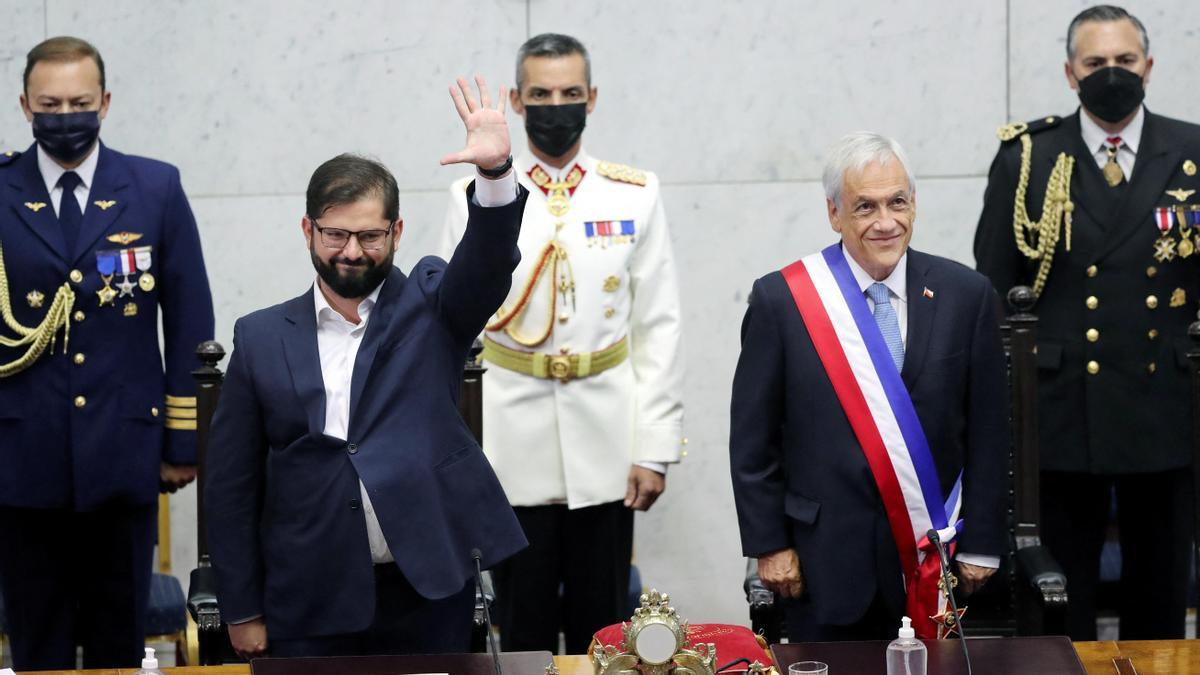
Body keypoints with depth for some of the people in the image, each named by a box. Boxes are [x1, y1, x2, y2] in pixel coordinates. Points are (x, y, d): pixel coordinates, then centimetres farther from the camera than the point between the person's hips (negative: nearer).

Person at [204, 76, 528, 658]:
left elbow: (487, 264, -15)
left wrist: (495, 172, -33)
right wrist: (242, 611, 4)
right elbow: (231, 483, 7)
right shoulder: (261, 338, 6)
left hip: (430, 591, 0)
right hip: (310, 608, 1)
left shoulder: (430, 308, 5)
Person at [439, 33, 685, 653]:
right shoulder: (475, 198, 2)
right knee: (523, 633, 8)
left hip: (606, 452, 1)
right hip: (512, 455, 0)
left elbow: (659, 328, 2)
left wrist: (655, 448, -4)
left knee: (601, 630, 8)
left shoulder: (635, 196, 3)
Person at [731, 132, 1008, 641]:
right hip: (827, 556, -1)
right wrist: (769, 546, -3)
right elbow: (753, 438, 1)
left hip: (933, 556, 1)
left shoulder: (966, 295, 2)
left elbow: (987, 431, 4)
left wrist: (981, 544, 2)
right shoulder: (780, 300, -3)